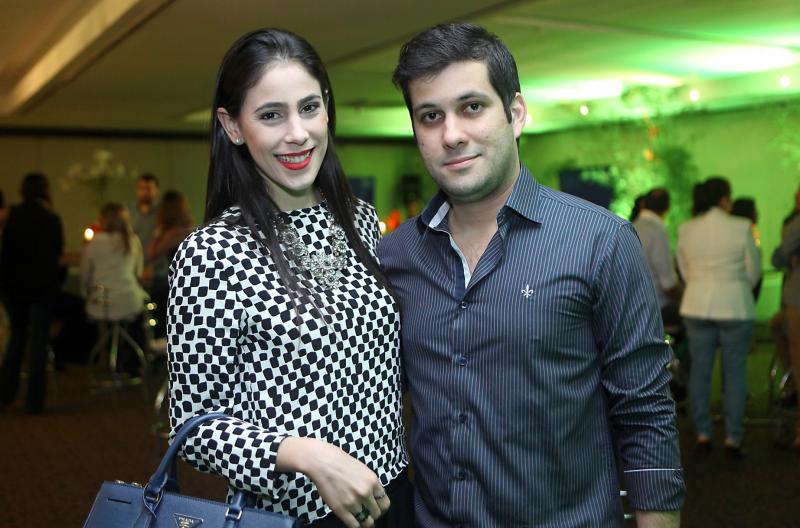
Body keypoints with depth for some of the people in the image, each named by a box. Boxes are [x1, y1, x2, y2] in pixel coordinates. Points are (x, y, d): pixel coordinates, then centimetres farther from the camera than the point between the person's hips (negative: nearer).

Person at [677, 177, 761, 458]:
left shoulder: (685, 230, 1)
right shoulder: (740, 227, -9)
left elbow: (685, 272, 8)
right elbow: (753, 271, -1)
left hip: (697, 307, 3)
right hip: (735, 307, -3)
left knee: (699, 371, 9)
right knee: (735, 372, 4)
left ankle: (702, 435, 13)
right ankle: (732, 439, 6)